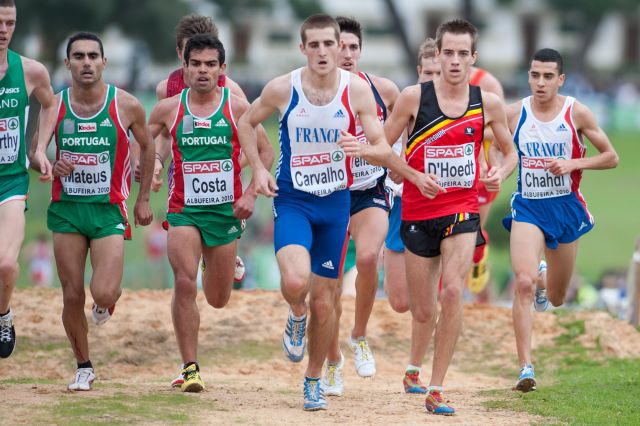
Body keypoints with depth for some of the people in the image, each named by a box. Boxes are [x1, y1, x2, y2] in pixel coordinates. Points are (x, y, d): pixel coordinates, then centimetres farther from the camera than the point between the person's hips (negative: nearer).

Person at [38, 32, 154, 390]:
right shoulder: (54, 106, -2)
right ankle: (84, 368, 20)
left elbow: (147, 146, 11)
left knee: (103, 294, -16)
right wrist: (51, 165, -12)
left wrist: (143, 198, 10)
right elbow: (37, 152, 11)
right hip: (66, 210, 2)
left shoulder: (126, 106, -6)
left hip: (109, 211, -2)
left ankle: (111, 297, 22)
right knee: (72, 296, 2)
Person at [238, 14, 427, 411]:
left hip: (335, 201, 1)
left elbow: (384, 149, -7)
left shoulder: (357, 89, -9)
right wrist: (258, 169, -3)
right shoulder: (282, 89, -10)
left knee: (324, 300, 8)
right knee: (295, 282, -26)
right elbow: (247, 123, 8)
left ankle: (314, 380, 27)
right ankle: (296, 316, 12)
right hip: (293, 199, -1)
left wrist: (364, 150, -29)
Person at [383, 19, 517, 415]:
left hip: (463, 209, 0)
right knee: (423, 314, 5)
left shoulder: (488, 103, -1)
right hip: (418, 213, 0)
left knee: (452, 292, -22)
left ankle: (437, 389, -14)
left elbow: (510, 151, 14)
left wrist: (501, 173, -8)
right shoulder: (414, 97, -6)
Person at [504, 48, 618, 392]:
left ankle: (544, 284, 55)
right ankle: (525, 367, -21)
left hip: (565, 208, 1)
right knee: (523, 284, -23)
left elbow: (611, 157, -2)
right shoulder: (515, 114, -4)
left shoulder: (576, 113, -7)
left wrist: (572, 164, -16)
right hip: (527, 208, -1)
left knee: (556, 299, 15)